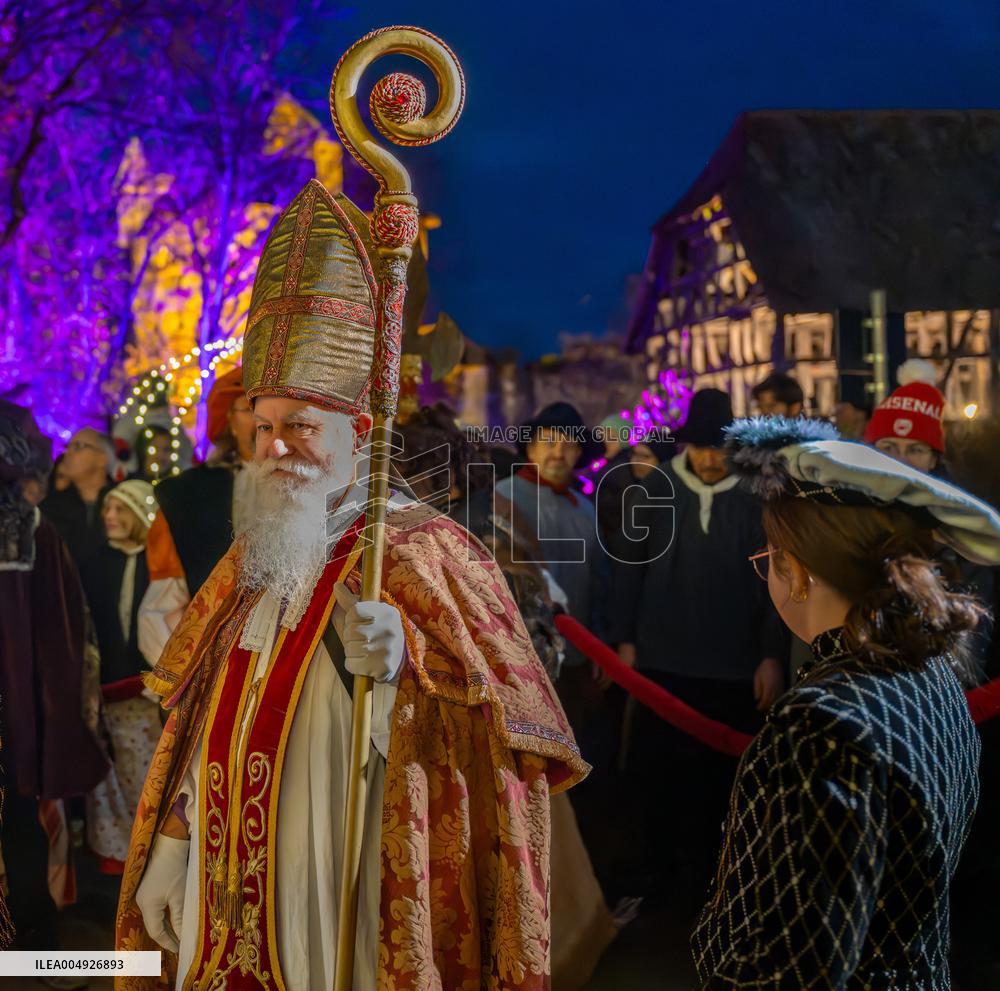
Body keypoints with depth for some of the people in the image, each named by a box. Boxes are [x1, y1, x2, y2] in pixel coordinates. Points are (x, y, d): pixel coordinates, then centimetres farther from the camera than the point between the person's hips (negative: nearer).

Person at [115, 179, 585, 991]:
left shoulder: (419, 550, -11)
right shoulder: (254, 557, 9)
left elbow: (517, 716, -20)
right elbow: (205, 720, 15)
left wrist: (407, 657, -35)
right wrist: (172, 847, 13)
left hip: (346, 908, -6)